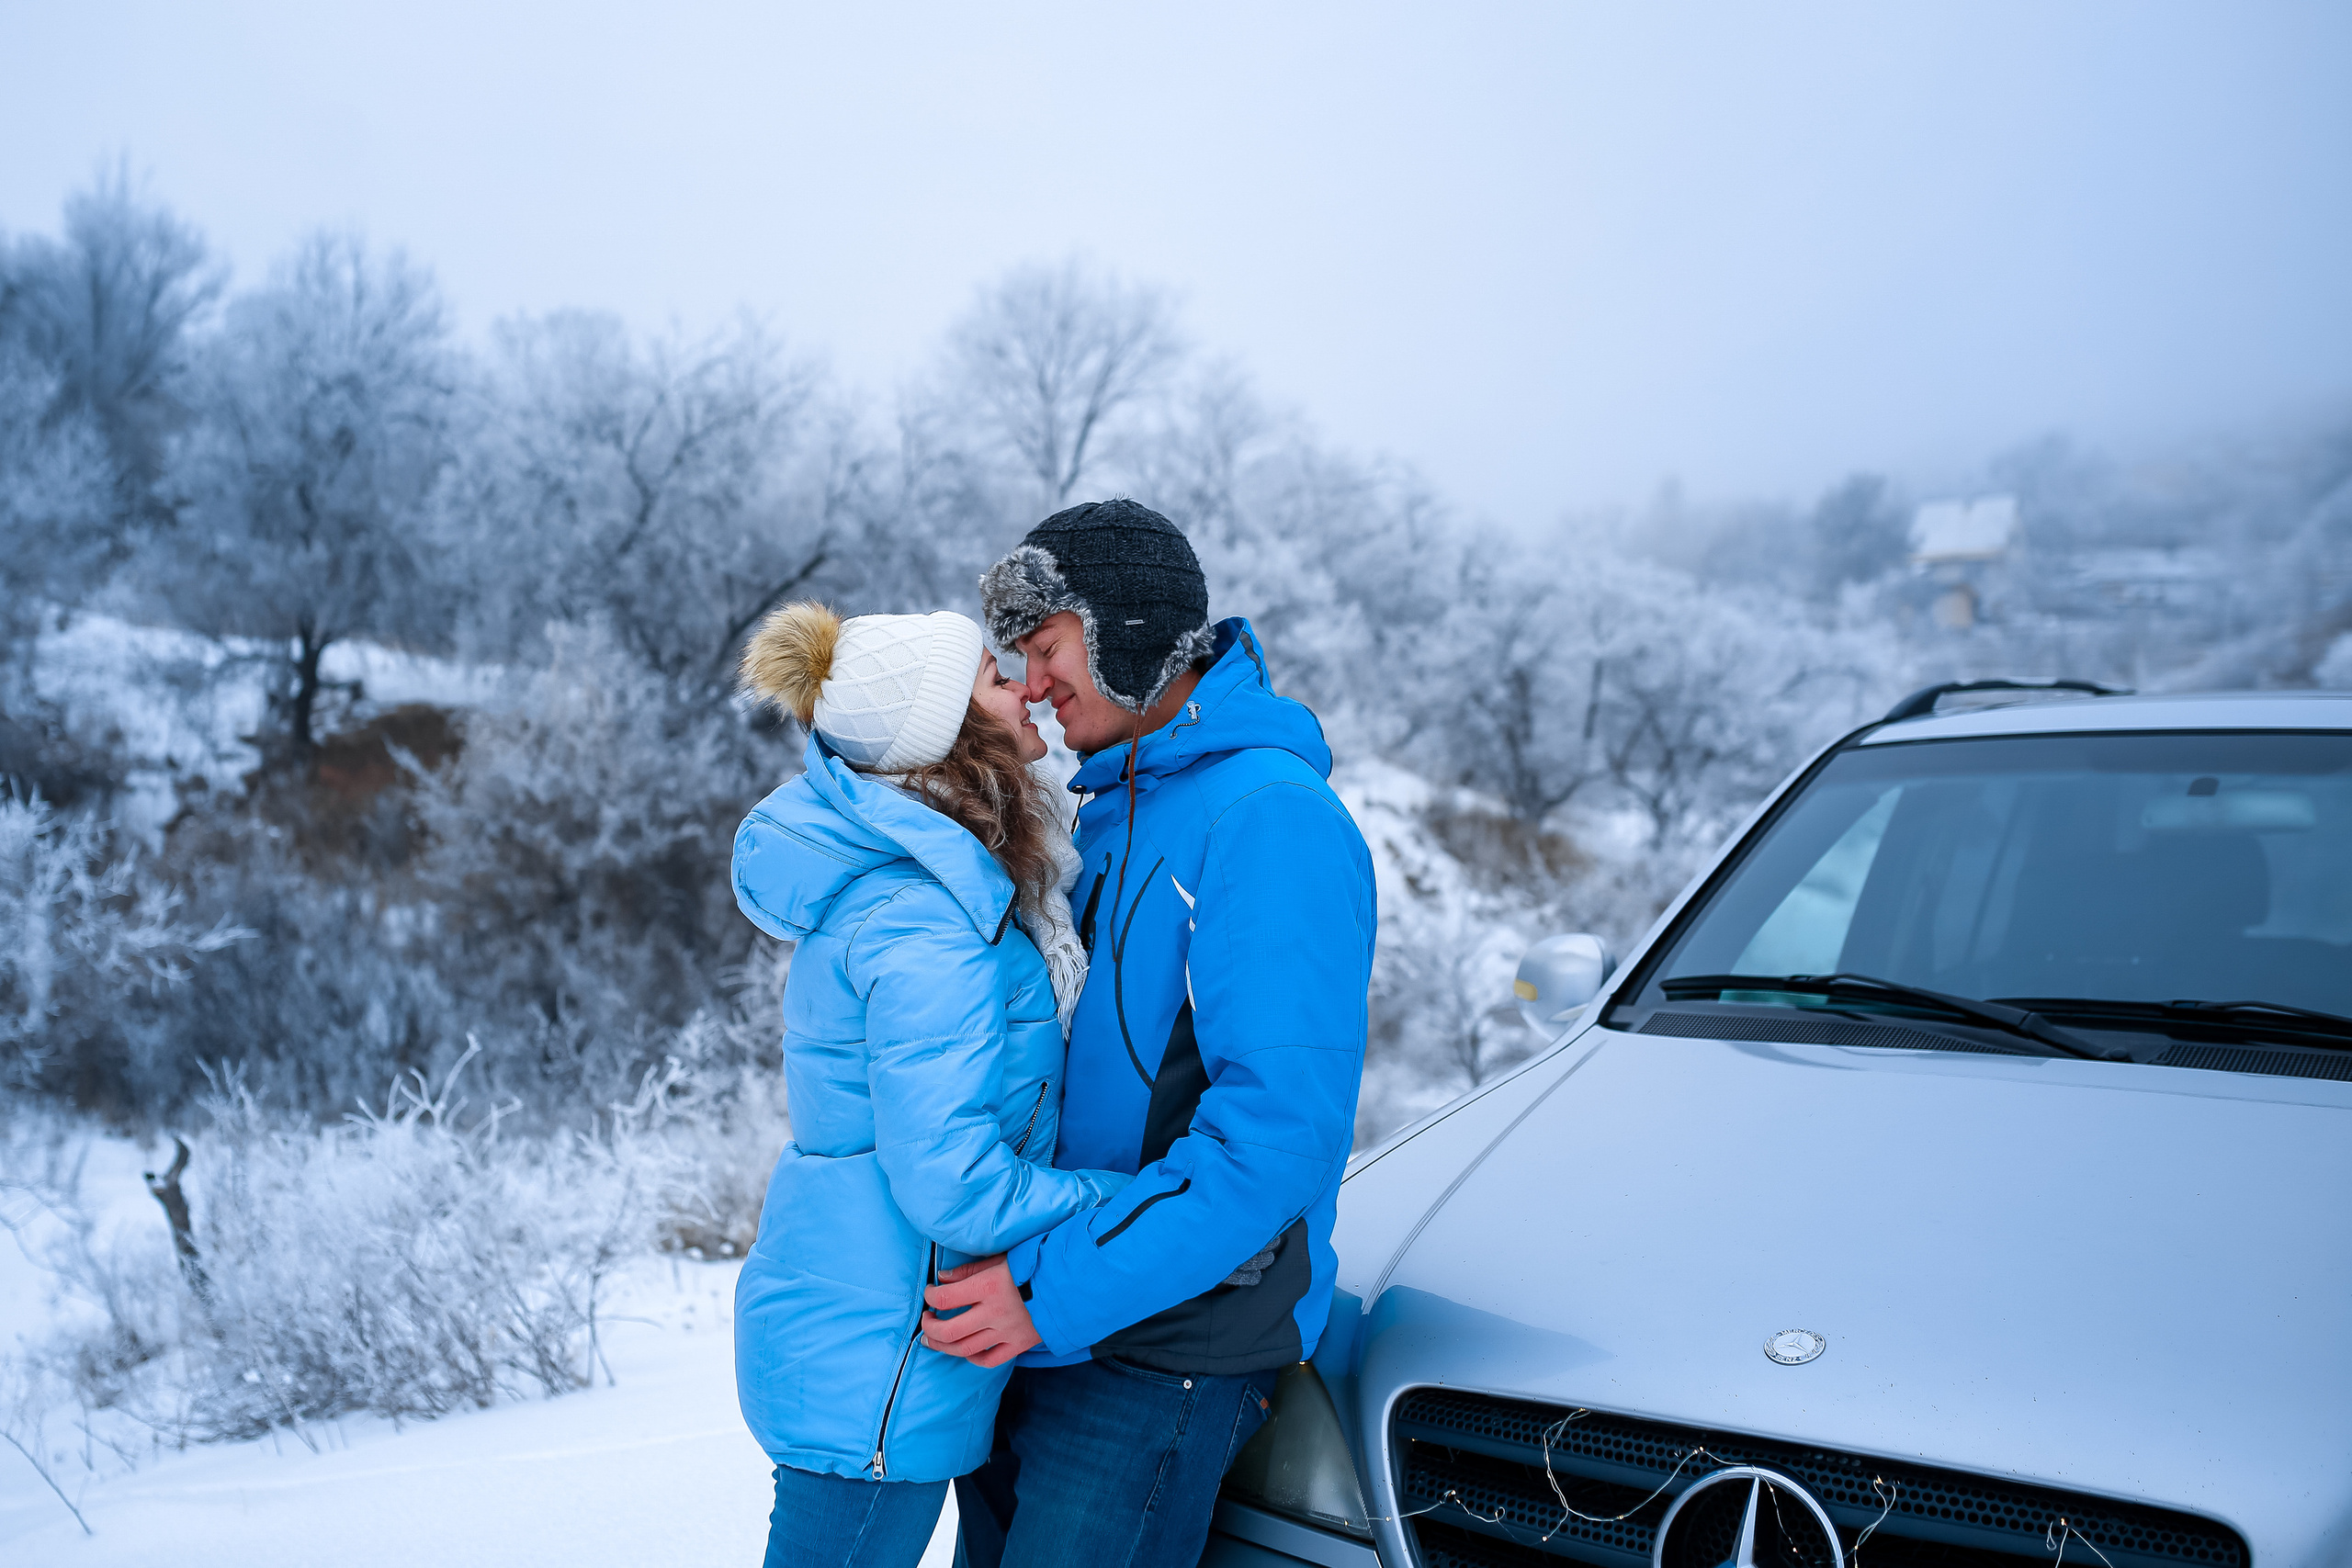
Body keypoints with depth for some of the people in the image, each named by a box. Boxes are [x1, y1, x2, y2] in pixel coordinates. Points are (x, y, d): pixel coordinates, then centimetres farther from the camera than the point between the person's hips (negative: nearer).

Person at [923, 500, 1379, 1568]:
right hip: (1042, 1326, 9)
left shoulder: (1271, 815, -19)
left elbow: (1283, 1128, -26)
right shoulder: (1108, 809, 11)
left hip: (1161, 1347, -9)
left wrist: (1062, 1286, -26)